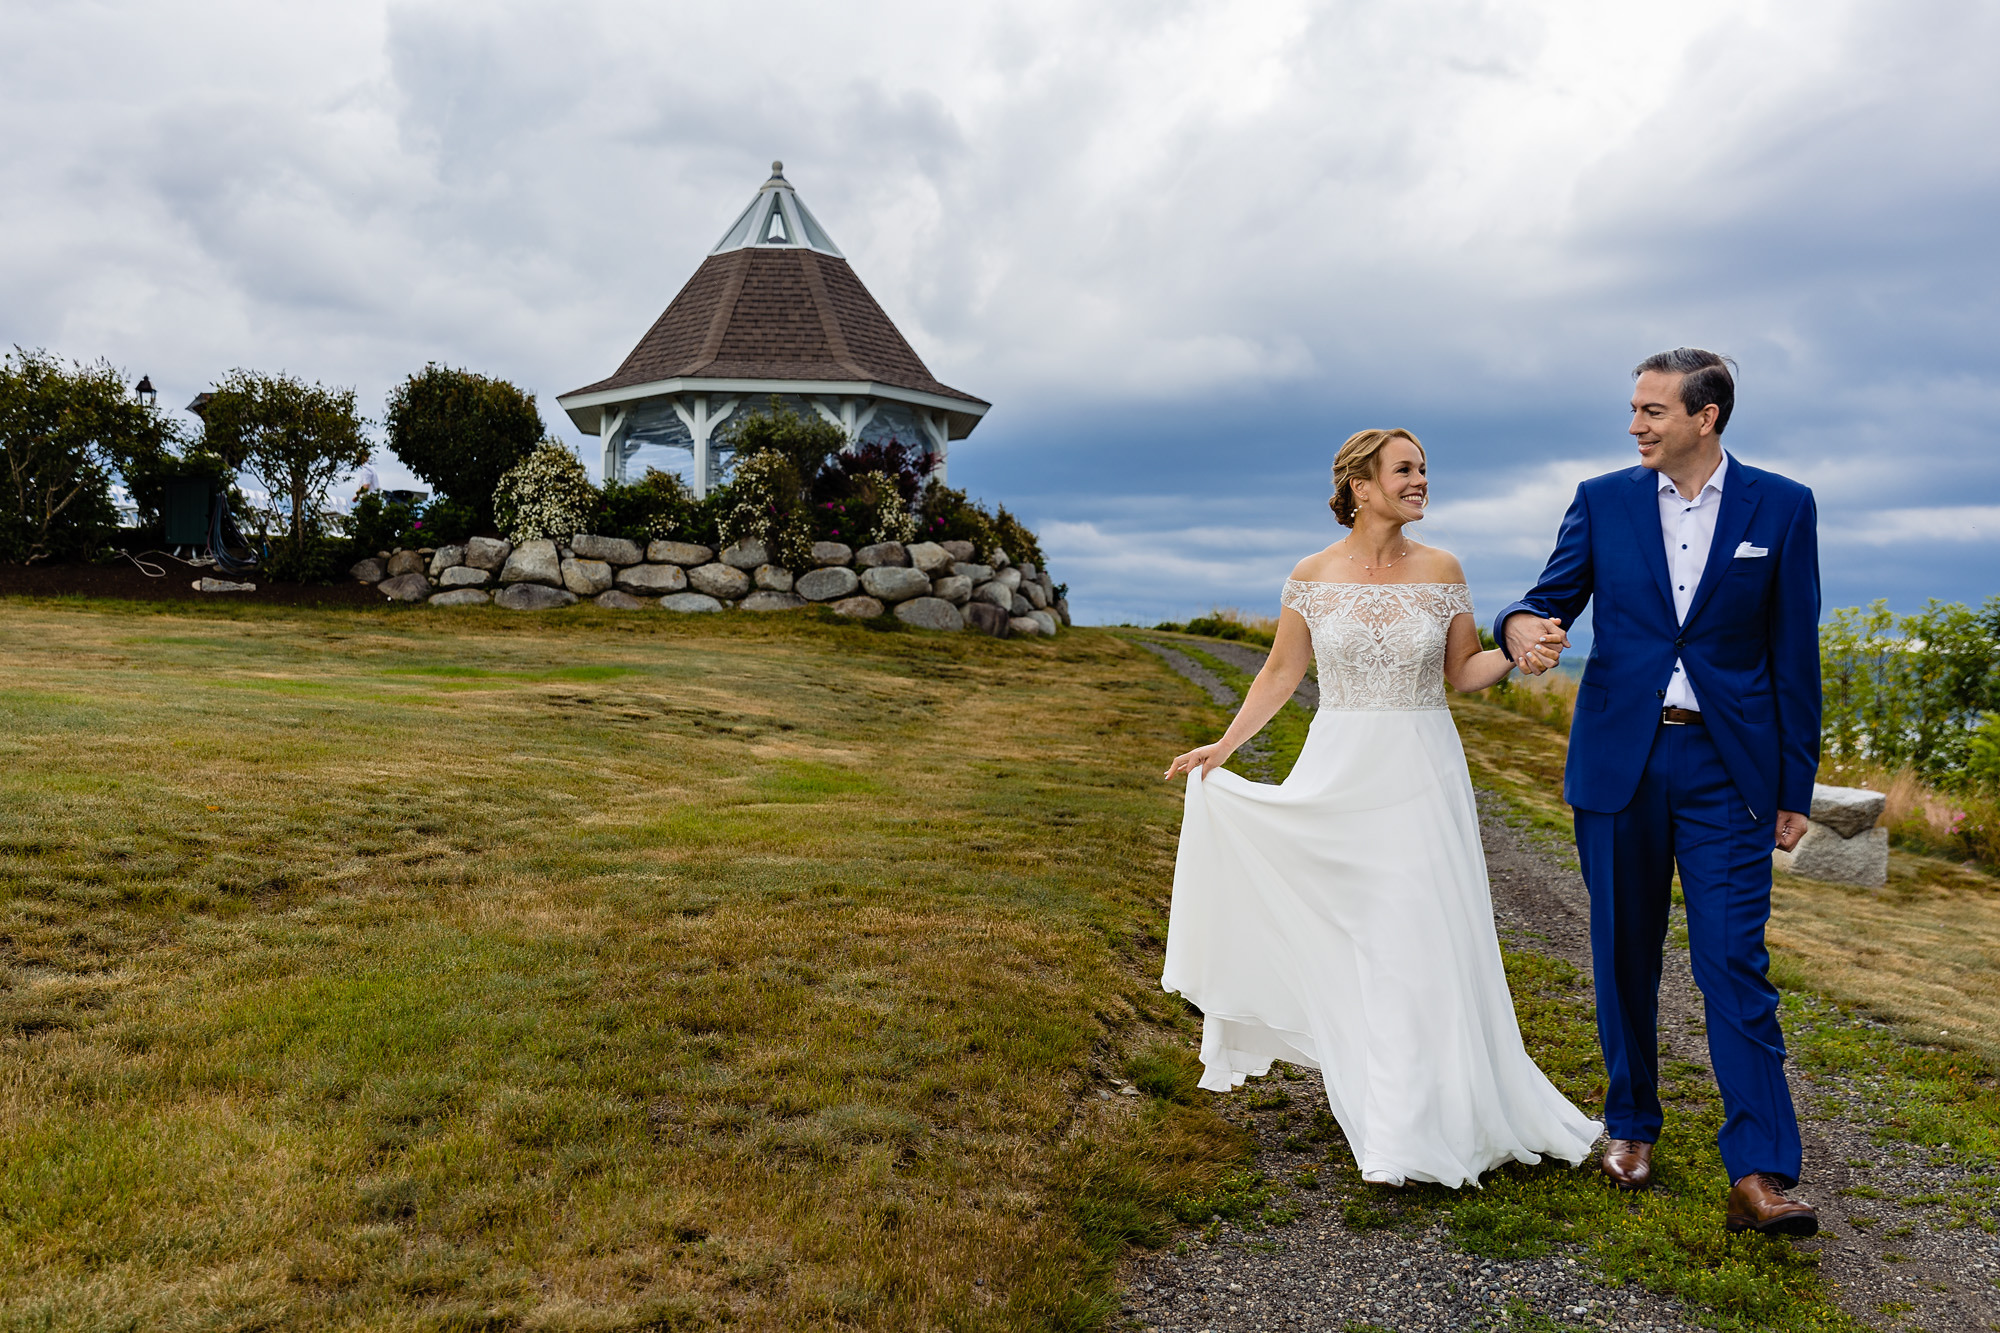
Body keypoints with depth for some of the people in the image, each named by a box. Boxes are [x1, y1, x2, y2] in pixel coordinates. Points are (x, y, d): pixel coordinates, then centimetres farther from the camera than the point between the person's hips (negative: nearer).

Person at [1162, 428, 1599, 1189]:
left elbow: (1462, 672, 7)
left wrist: (1517, 655, -12)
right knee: (1345, 936, 10)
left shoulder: (1441, 571, 0)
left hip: (1421, 779, 0)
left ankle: (1421, 1121, 12)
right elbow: (1281, 674, 6)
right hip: (1340, 776, 0)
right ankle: (1357, 1078, 32)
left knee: (1425, 942, -1)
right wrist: (1223, 747, 3)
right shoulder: (1312, 576, -2)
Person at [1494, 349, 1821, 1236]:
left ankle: (1758, 1177, -1)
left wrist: (1795, 786, 2)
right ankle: (1631, 1127, 27)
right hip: (1617, 761, 2)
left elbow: (1795, 654, 3)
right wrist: (1521, 626, -21)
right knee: (1625, 958, 10)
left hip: (1727, 766, -1)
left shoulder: (1780, 507, 2)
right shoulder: (1603, 501, 5)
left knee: (1735, 965, -6)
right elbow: (1552, 599, 5)